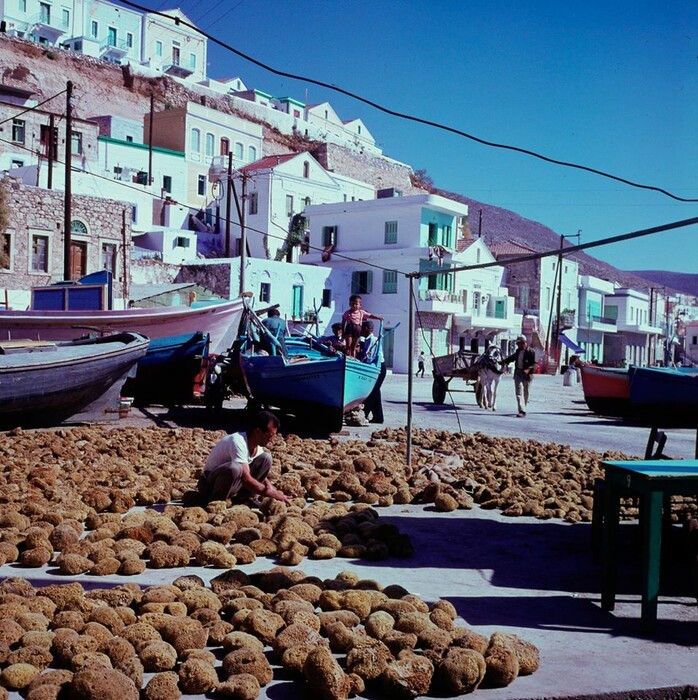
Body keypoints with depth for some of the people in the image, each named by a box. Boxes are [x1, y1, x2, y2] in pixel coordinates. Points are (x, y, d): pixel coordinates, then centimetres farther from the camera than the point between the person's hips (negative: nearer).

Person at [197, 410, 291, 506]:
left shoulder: (258, 446, -5)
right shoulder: (238, 442, -30)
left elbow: (259, 472, 9)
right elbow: (246, 479, -35)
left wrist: (270, 487, -11)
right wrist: (273, 494, -29)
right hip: (213, 479, -7)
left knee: (266, 458, -7)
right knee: (234, 468, -39)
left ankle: (247, 497, -1)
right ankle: (216, 501, -16)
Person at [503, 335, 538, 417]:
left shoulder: (531, 352, -11)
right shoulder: (518, 351, 9)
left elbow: (534, 364, -16)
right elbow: (512, 357, 28)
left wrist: (528, 370, -32)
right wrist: (504, 361, 27)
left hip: (526, 374, -5)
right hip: (518, 373, 5)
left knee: (525, 393, 9)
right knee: (519, 392, -7)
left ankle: (523, 410, 25)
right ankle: (521, 411, -13)